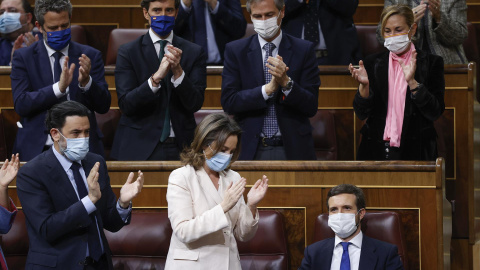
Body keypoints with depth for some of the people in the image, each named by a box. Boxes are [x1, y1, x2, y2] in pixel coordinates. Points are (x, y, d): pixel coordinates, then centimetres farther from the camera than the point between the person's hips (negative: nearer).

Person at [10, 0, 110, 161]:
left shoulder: (90, 56, 10)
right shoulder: (23, 57, 7)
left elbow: (103, 106, 5)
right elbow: (21, 104, -6)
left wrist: (86, 82, -14)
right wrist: (59, 87, -18)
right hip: (37, 149, -1)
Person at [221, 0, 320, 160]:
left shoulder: (304, 50, 2)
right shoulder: (235, 50, 4)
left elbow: (311, 107, -4)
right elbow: (228, 102, -6)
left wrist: (286, 82, -19)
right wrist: (268, 89, -17)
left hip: (292, 149, 0)